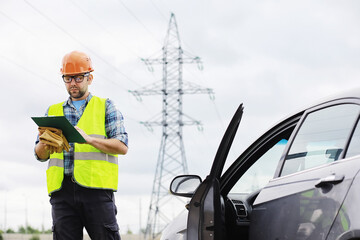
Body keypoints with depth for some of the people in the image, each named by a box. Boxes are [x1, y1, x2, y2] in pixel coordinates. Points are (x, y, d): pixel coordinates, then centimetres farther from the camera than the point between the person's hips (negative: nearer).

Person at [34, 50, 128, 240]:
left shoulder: (105, 107, 14)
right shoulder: (53, 111, 23)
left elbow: (122, 146, 2)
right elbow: (41, 156, 18)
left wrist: (89, 139, -14)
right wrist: (44, 143, -7)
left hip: (96, 187, -3)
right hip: (62, 188, 3)